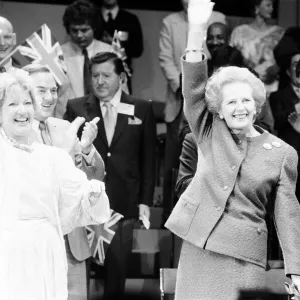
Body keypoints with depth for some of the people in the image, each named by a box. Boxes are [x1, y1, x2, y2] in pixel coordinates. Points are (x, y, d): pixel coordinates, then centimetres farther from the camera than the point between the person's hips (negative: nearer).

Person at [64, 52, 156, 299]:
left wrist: (145, 200, 2)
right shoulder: (76, 108, 4)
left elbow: (148, 158, 6)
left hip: (123, 203, 1)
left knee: (117, 269, 7)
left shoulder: (142, 109, 5)